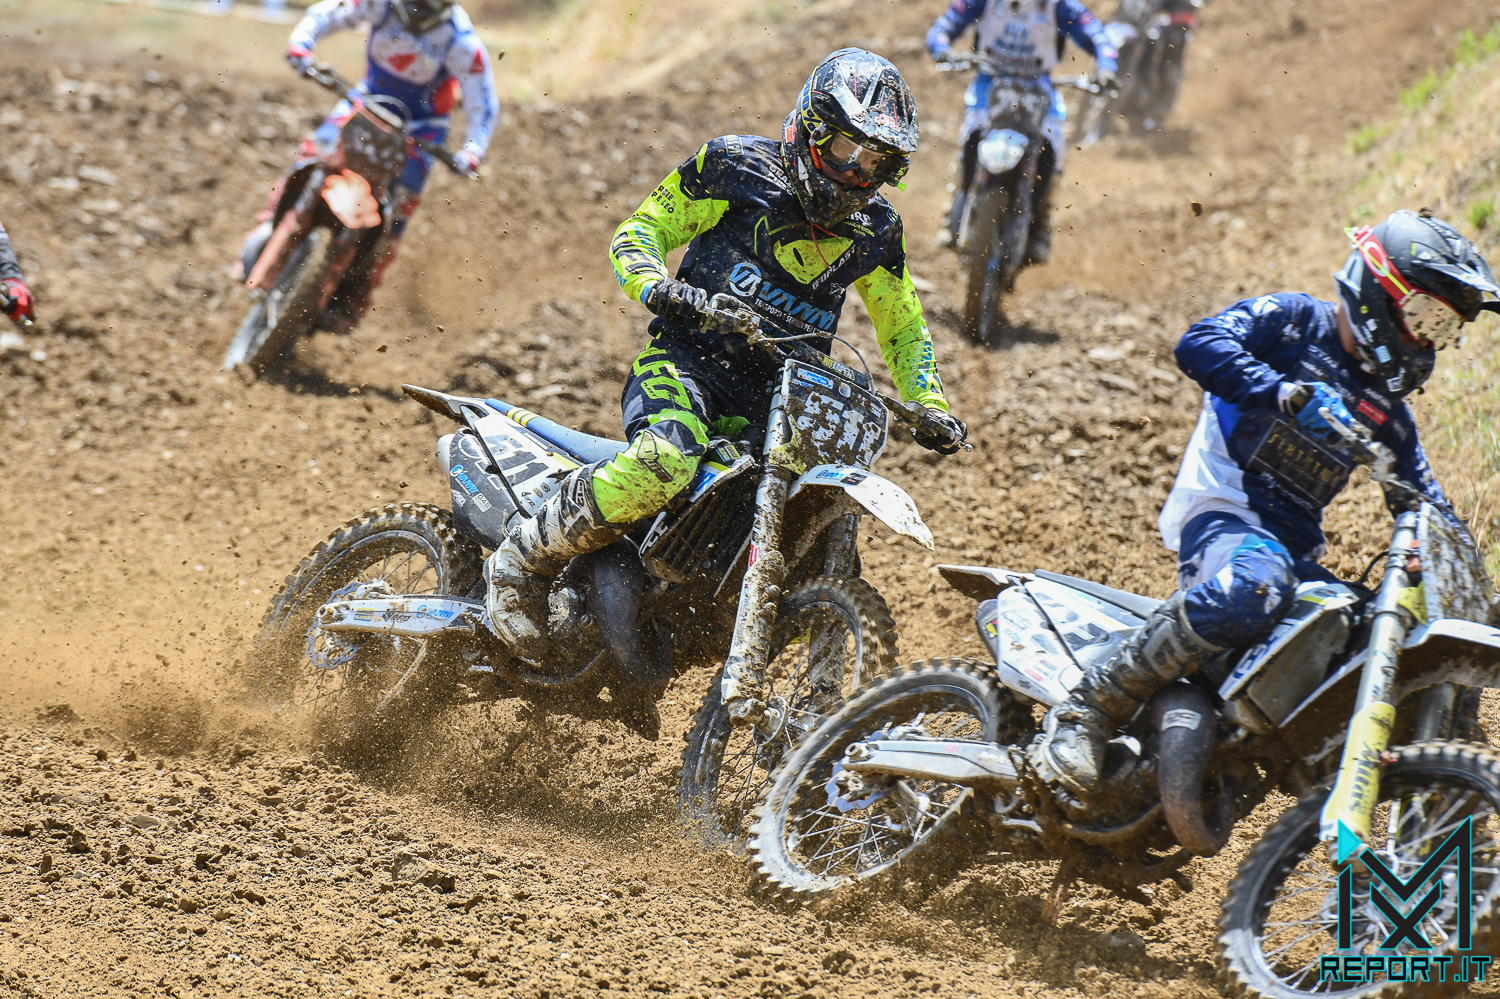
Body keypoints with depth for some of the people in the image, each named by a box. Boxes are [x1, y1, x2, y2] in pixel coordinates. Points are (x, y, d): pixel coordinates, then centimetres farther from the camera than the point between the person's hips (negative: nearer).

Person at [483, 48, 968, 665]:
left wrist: (930, 405, 11)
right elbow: (637, 232, 2)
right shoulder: (739, 168, 0)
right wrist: (658, 287, -20)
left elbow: (903, 323, 27)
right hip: (689, 358, -6)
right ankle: (524, 561, -18)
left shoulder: (873, 230, 14)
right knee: (664, 465, -37)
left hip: (779, 391, 6)